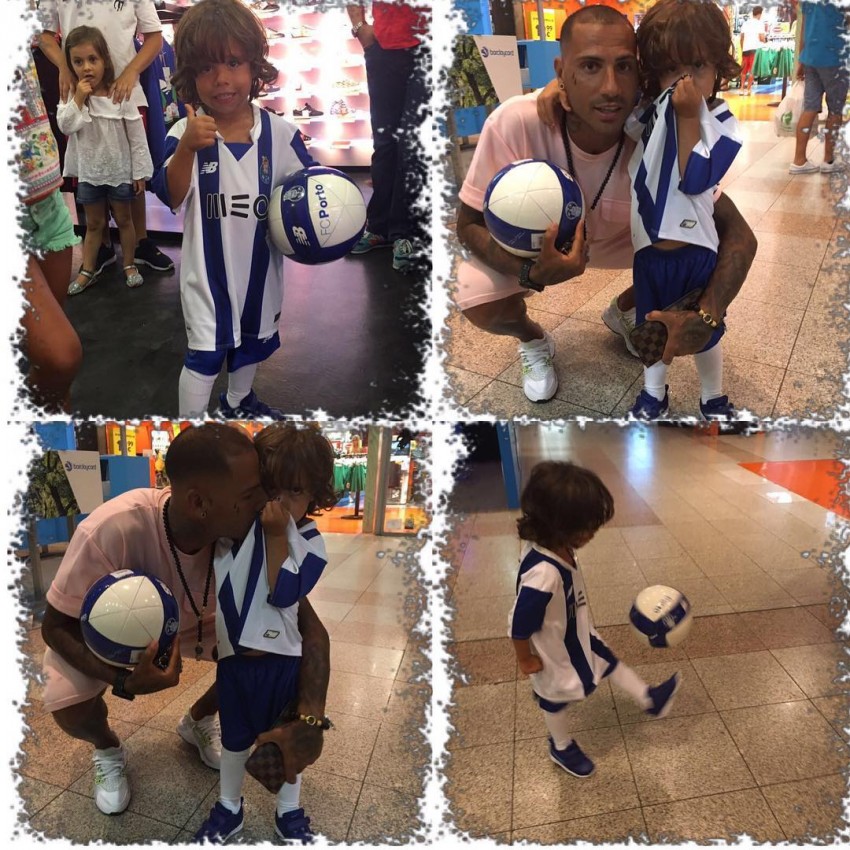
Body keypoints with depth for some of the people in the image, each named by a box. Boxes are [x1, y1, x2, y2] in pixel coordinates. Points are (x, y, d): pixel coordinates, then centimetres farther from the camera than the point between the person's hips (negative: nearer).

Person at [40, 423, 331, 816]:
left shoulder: (251, 534, -32)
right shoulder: (110, 531, -42)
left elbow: (306, 624, -28)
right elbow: (57, 625, -25)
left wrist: (309, 719, -44)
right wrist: (123, 680, -43)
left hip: (193, 621, 3)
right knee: (69, 705, -27)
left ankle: (198, 721, 16)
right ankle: (107, 749, 12)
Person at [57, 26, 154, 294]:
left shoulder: (120, 94, -13)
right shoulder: (72, 95, -3)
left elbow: (136, 135, -10)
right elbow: (65, 125, -13)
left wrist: (140, 172, -10)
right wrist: (78, 98, -21)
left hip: (119, 171, -2)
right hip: (88, 171, 3)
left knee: (123, 219, 14)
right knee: (93, 223, 14)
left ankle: (129, 265, 29)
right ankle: (87, 270, 24)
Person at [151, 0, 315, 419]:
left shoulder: (280, 132, -11)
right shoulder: (185, 133, -16)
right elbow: (171, 197, -25)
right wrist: (186, 148, -40)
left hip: (260, 264, 4)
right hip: (208, 267, -3)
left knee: (253, 341, 24)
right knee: (205, 352, 3)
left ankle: (238, 401, 50)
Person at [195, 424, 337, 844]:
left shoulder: (310, 542, -14)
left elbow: (284, 594, -25)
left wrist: (278, 535, -29)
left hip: (284, 660, -1)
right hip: (233, 656, 2)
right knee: (234, 737, 23)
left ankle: (289, 812, 42)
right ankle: (229, 807, 46)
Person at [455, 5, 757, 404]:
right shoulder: (514, 123, -37)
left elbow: (738, 235, -26)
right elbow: (469, 223, -24)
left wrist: (705, 318, -45)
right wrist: (530, 272, -44)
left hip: (620, 234, 2)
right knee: (481, 306, -27)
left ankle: (621, 311, 18)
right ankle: (533, 340, 11)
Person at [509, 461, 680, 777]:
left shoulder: (553, 544, -20)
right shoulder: (542, 576, -47)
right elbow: (519, 625, -34)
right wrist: (525, 659, -16)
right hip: (556, 653, -6)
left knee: (608, 661, 25)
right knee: (557, 698, 22)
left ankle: (649, 699, 49)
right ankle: (561, 747, 50)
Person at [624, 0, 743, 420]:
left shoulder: (722, 123, -13)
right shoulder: (646, 111, -3)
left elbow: (694, 180, -27)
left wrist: (689, 117, -27)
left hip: (695, 252, -3)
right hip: (648, 250, 3)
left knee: (704, 333, 15)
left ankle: (714, 399, 39)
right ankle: (654, 393, 43)